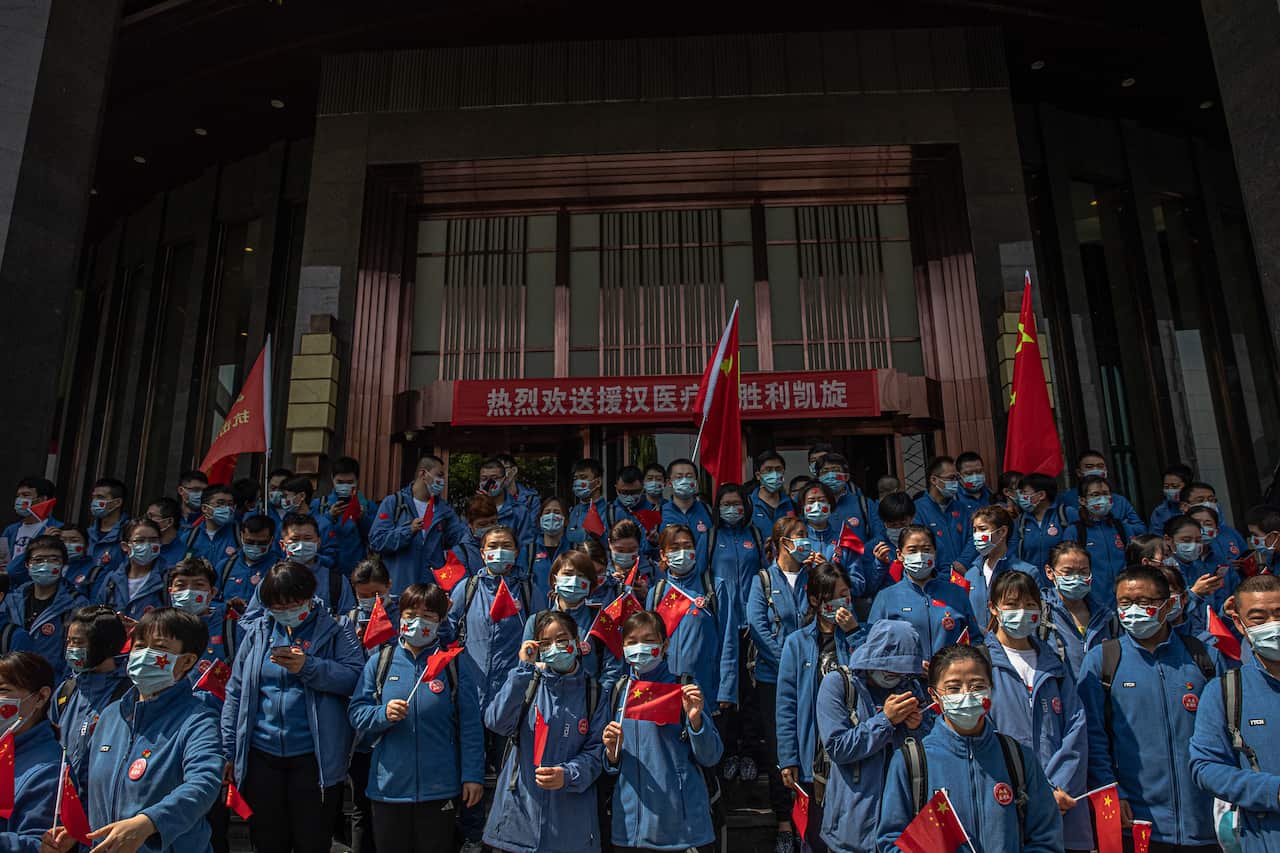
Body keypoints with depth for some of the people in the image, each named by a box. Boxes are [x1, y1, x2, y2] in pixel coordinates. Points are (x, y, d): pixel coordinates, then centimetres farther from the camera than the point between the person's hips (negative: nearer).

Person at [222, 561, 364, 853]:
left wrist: (308, 667, -23)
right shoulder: (256, 632, 9)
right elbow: (236, 693, 10)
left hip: (314, 755, -3)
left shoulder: (335, 630, -2)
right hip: (261, 755, 3)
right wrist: (229, 751, 6)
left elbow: (355, 677, -13)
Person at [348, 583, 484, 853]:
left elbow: (470, 726, -3)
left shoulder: (454, 666, -4)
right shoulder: (379, 662, 1)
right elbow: (356, 712, 2)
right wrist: (384, 714, -18)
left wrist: (473, 776, -6)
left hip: (439, 790, -1)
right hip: (388, 787, 2)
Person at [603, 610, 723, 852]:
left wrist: (695, 719, -23)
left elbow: (710, 758, -7)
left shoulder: (683, 691, -8)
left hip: (678, 819, -3)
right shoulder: (621, 692, 4)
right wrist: (612, 751, -7)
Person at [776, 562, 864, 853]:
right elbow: (786, 704, -2)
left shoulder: (859, 637, 6)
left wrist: (853, 633, -14)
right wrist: (788, 758, -7)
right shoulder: (798, 643, 0)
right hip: (814, 753, -1)